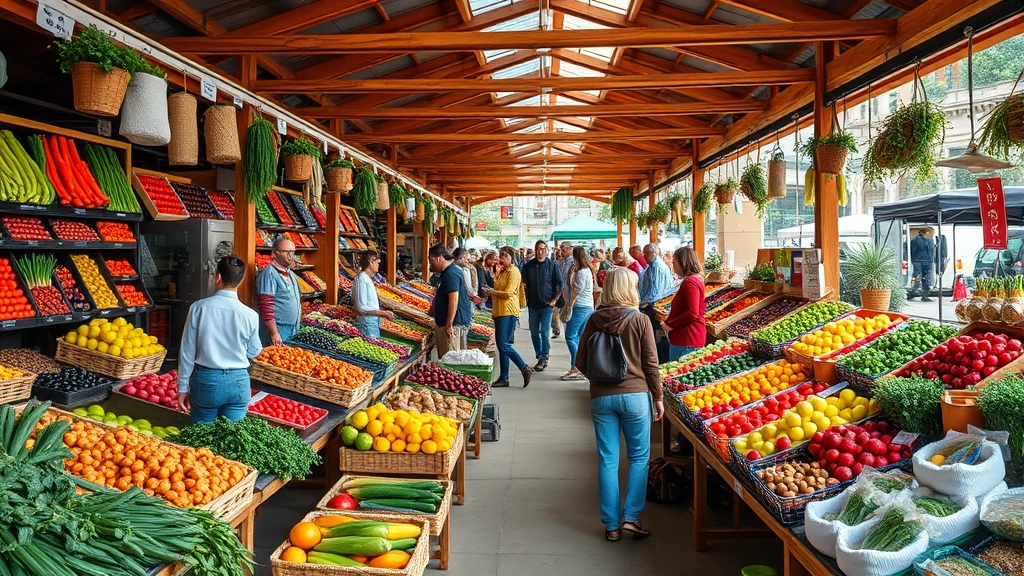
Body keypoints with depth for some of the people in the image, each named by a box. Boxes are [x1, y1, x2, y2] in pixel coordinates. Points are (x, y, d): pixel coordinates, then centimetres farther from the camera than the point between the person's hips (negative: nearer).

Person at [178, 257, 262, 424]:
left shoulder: (198, 308, -9)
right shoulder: (250, 315, -8)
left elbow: (187, 352, -4)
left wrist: (183, 387, 5)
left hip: (205, 380, 0)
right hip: (238, 382, 0)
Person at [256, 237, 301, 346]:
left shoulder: (290, 274, 14)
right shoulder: (269, 274, -14)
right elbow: (265, 306, -20)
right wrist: (274, 333, -23)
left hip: (293, 329, 9)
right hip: (278, 330, -8)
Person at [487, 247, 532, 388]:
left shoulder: (513, 271, -9)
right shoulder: (502, 271, 21)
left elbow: (508, 293, -17)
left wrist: (492, 292, -6)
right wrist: (491, 293, 11)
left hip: (508, 312, -10)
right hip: (499, 312, 10)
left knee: (504, 345, -13)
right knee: (501, 345, 9)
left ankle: (525, 369, -4)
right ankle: (503, 378, 13)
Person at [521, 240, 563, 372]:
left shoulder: (552, 265, 0)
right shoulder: (528, 266, 6)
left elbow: (559, 284, 4)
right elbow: (524, 283, 11)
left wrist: (555, 299, -4)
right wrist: (526, 299, -1)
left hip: (547, 304, -3)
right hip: (533, 304, 3)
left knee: (544, 331, -8)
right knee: (534, 332, 7)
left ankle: (544, 358, 0)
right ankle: (540, 357, 18)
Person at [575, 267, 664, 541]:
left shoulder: (595, 320, 0)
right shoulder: (640, 320, -6)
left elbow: (581, 362, 4)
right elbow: (651, 363, -4)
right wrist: (658, 397, 6)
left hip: (601, 397, 2)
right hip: (635, 395, -2)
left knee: (607, 460, 9)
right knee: (639, 457, 13)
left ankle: (611, 525, 15)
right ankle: (631, 516, 8)